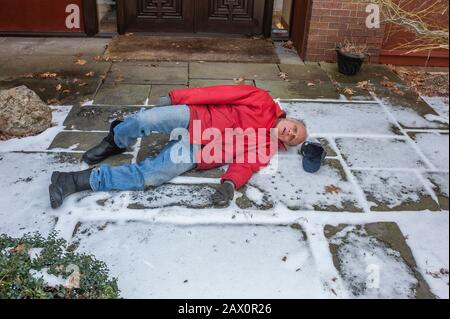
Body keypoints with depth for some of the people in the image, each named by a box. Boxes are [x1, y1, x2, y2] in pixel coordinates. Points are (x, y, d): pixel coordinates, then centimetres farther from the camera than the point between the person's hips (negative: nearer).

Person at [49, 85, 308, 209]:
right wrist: (179, 97, -8)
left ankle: (79, 181, -10)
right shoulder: (263, 102, 5)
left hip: (195, 153, 0)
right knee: (145, 120, -27)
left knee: (148, 177, -20)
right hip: (194, 117, 0)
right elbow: (223, 93, -1)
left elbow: (245, 164, -6)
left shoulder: (266, 148, 9)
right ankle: (115, 142, 6)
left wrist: (230, 184, -31)